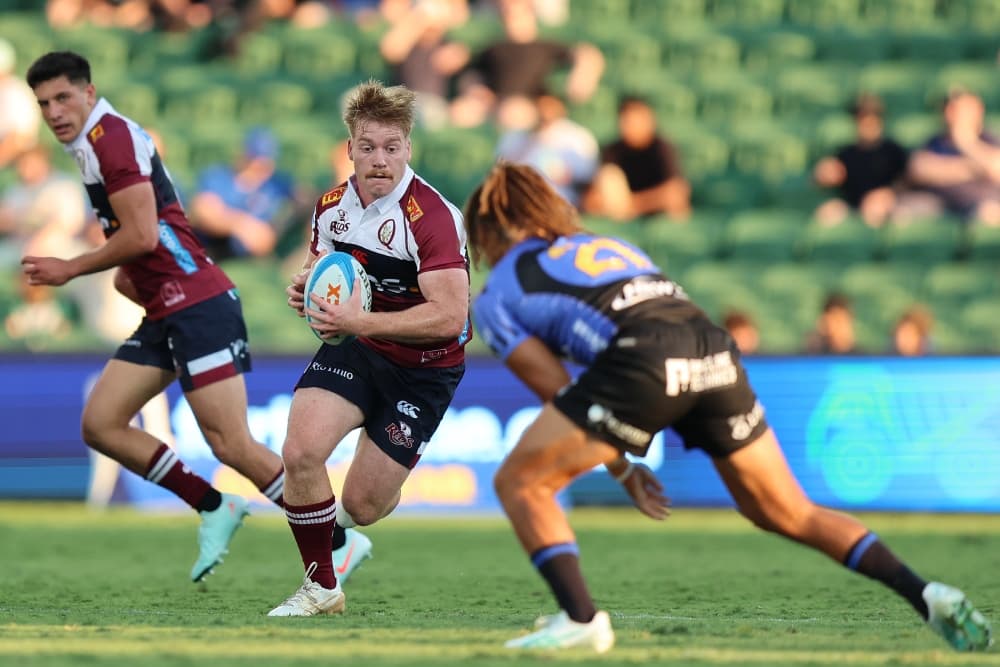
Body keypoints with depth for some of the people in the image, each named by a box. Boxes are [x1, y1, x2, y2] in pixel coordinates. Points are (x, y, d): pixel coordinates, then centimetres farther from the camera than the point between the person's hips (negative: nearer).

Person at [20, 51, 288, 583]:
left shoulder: (112, 136, -11)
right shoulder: (93, 144, 19)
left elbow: (142, 235, -18)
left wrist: (71, 269, -6)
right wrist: (127, 274, 13)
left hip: (198, 306, -10)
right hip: (164, 315, 10)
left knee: (230, 444, -15)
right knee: (100, 425, 6)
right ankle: (214, 510, 12)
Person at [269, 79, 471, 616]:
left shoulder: (431, 216, -25)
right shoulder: (332, 207, -3)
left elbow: (448, 316, -30)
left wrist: (360, 321, -35)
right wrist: (303, 287, -7)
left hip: (423, 367, -4)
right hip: (355, 350, 4)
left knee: (363, 506, 1)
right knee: (300, 452, -21)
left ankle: (339, 531, 43)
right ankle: (321, 586, 0)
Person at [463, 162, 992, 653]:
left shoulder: (496, 295, 19)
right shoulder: (608, 246, 37)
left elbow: (556, 390, 15)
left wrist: (622, 470, 20)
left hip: (645, 362, -6)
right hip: (717, 352, 6)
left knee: (520, 483, 11)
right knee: (788, 513, 16)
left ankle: (581, 619, -3)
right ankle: (926, 595, 5)